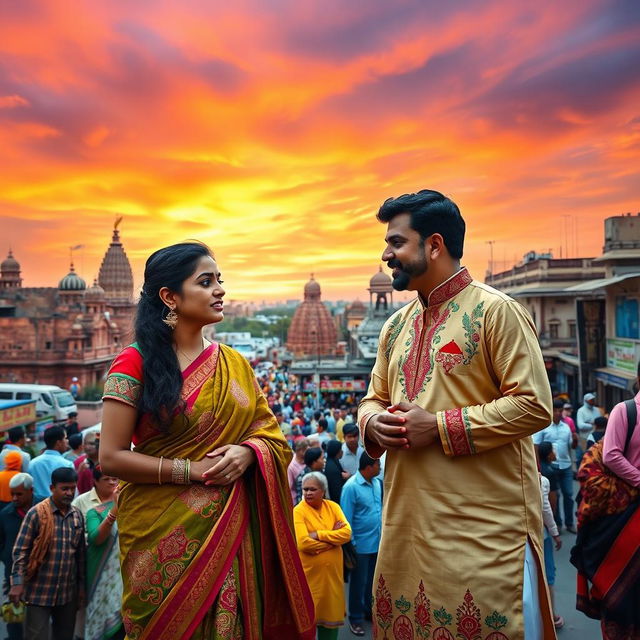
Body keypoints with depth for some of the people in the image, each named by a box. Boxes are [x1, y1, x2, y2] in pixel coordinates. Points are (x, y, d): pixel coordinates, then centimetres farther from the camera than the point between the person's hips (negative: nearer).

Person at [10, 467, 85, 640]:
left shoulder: (78, 516, 5)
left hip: (68, 592, 5)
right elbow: (20, 550, -8)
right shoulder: (37, 513, -9)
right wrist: (17, 582, -15)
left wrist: (81, 585, 12)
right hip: (40, 591, -4)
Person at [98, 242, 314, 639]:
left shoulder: (235, 364, 6)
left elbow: (271, 435, 8)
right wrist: (192, 470, -16)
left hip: (230, 530, 4)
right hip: (163, 534, -3)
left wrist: (247, 453, -13)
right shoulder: (136, 364, -7)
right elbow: (111, 458, -10)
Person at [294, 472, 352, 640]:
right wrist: (333, 539, -14)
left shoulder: (333, 507, 2)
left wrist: (319, 534, -18)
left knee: (331, 612, 15)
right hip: (309, 573, -4)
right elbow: (303, 543, -22)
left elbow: (347, 533, -9)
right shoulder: (298, 511, -11)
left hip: (332, 571, 4)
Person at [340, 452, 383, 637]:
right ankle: (355, 618, 26)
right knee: (359, 583, 10)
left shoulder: (377, 483, 0)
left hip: (377, 542, 6)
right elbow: (346, 517, -16)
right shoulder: (351, 487, -20)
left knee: (373, 580, 20)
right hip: (361, 544, -6)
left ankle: (369, 610, 39)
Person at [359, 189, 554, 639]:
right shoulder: (396, 325, 12)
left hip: (484, 526, -6)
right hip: (407, 522, 7)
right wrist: (373, 423, -5)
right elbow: (375, 398, 19)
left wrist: (438, 426, -18)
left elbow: (534, 405, -15)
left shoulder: (495, 310, -10)